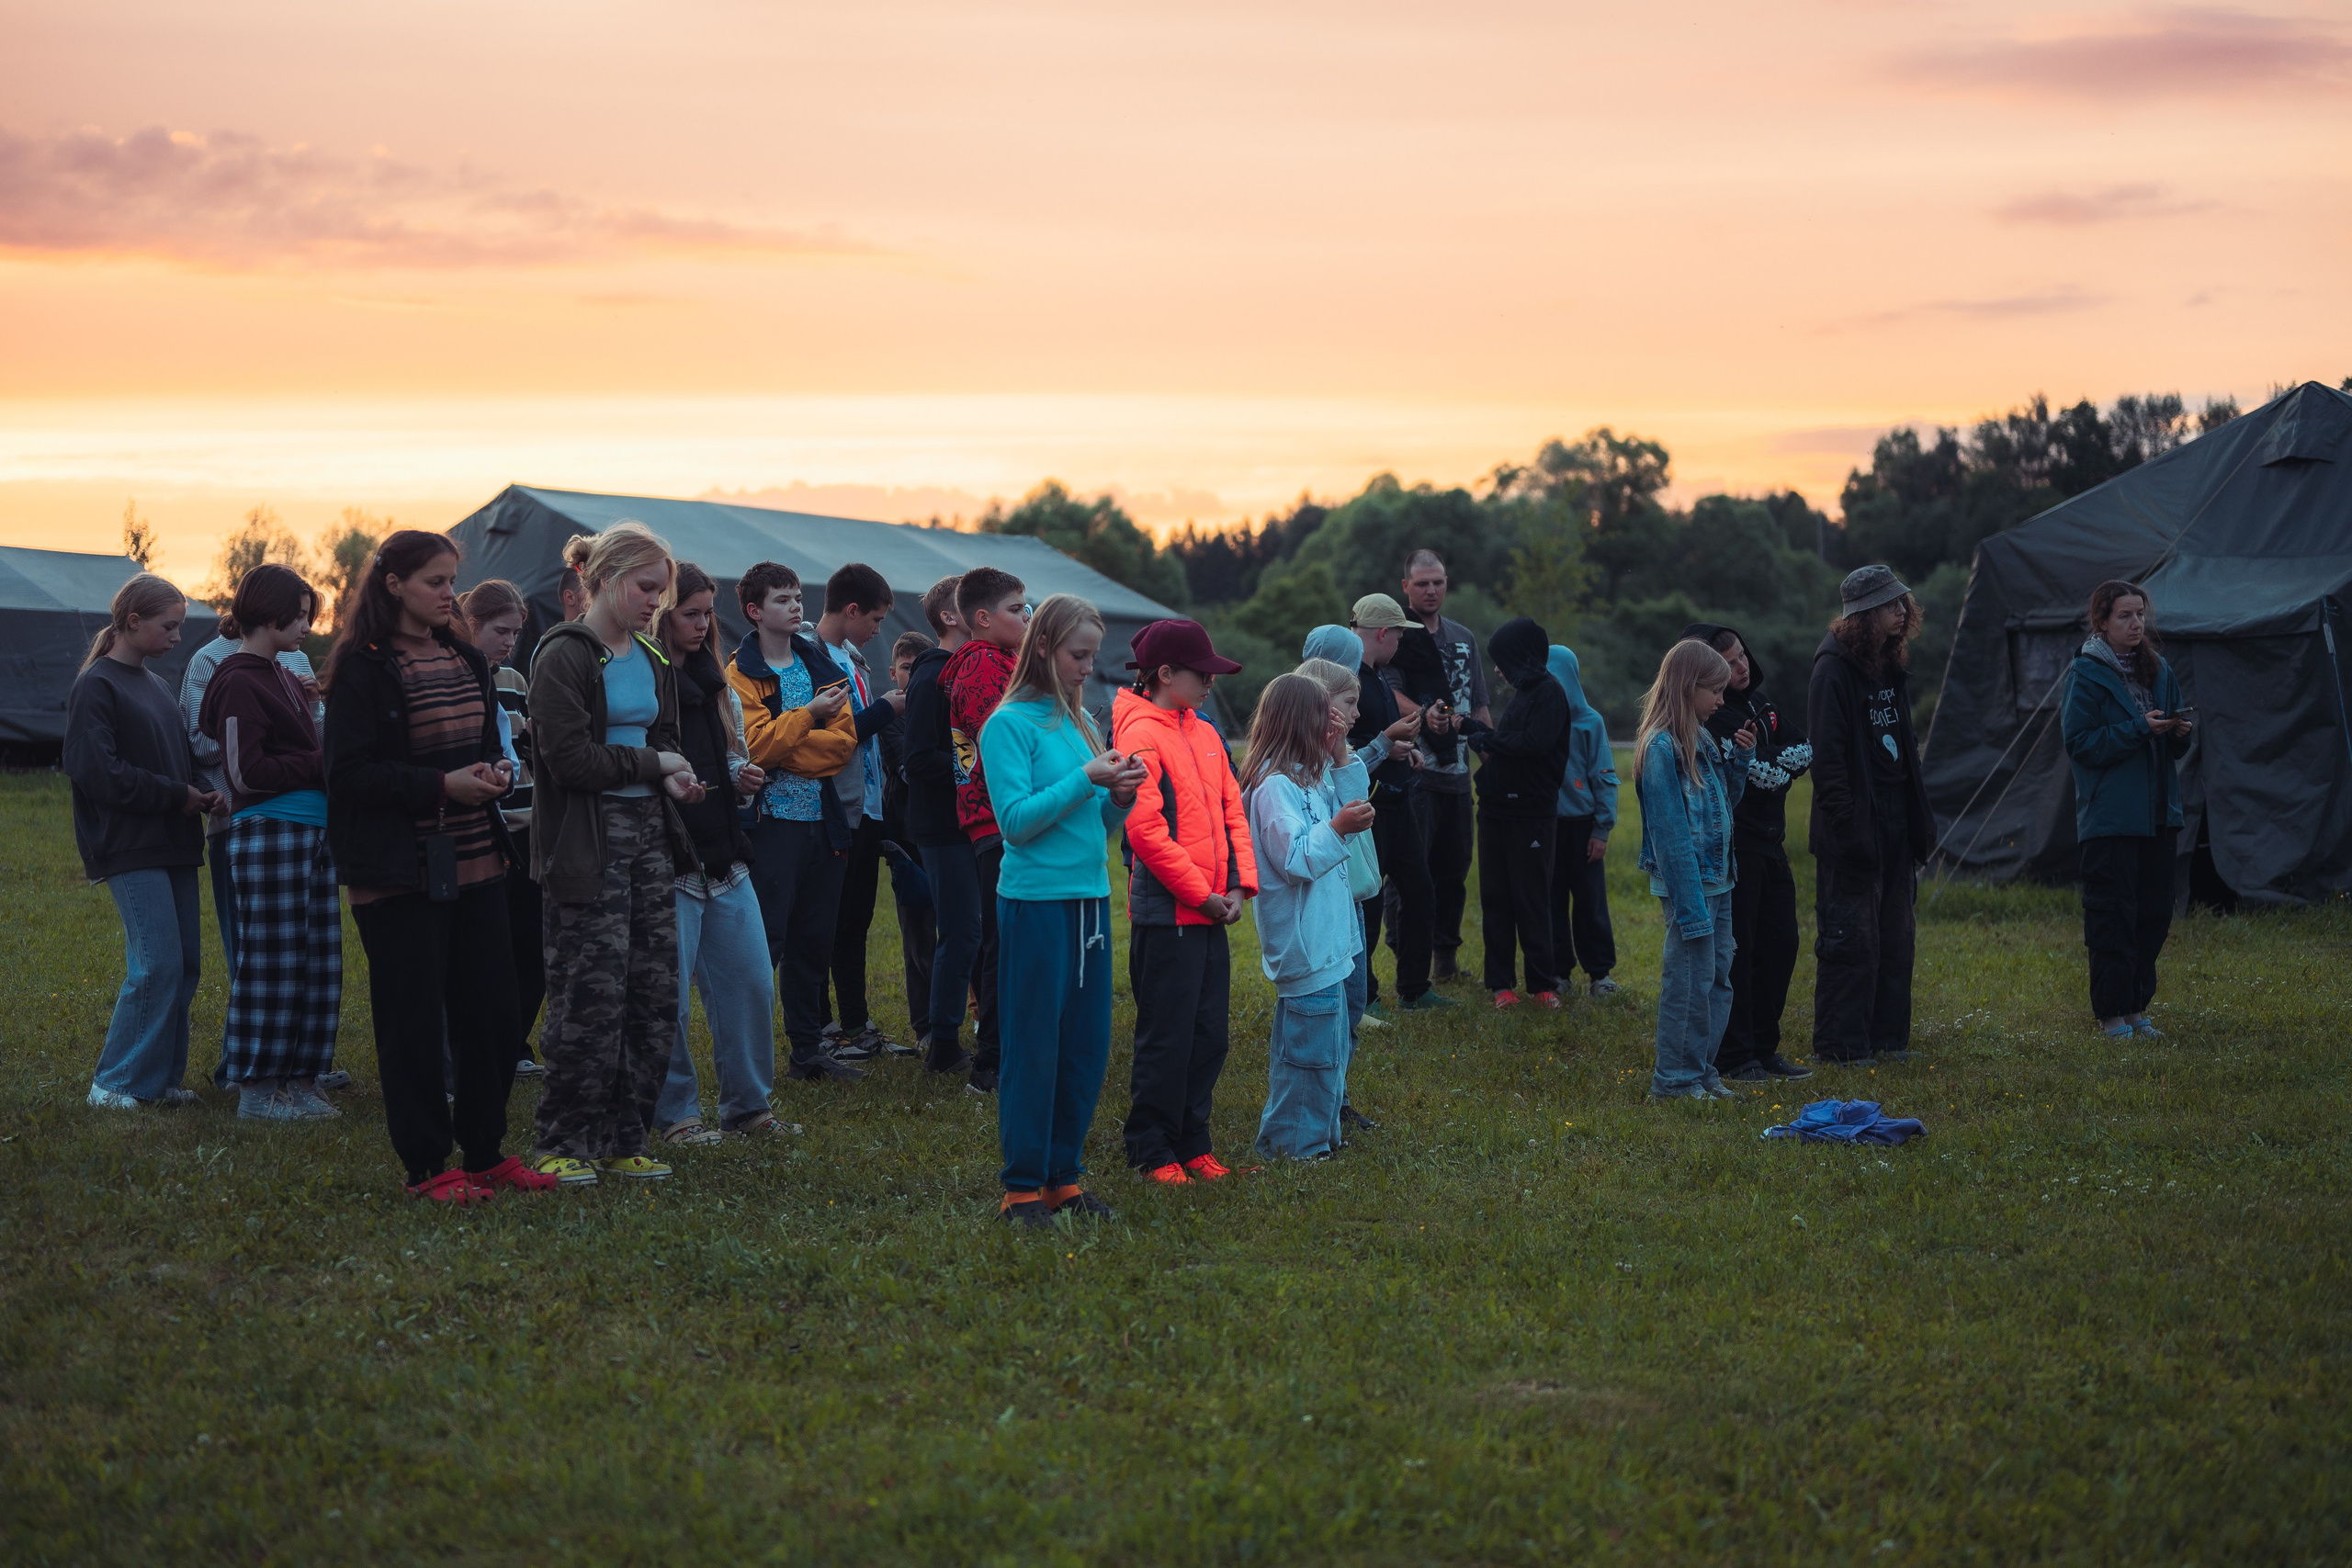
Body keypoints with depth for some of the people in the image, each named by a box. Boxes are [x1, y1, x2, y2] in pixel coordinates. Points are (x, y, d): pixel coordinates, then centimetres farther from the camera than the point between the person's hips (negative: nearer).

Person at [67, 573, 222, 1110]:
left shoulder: (155, 684, 18)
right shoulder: (96, 687, -8)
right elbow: (96, 771, -16)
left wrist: (204, 793, 3)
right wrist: (176, 796, -13)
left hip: (173, 845, 9)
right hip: (131, 847, -8)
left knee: (185, 963, 6)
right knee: (157, 964, -12)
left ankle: (162, 1076, 14)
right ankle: (115, 1084, -3)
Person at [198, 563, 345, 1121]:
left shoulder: (284, 677, 18)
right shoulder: (239, 682, -10)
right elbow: (247, 772, -14)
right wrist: (321, 764, -11)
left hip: (312, 832, 9)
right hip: (268, 834, -9)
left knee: (318, 960, 8)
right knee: (270, 962, -4)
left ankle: (300, 1080, 14)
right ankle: (257, 1089, 3)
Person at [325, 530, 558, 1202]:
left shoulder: (466, 660, 14)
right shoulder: (362, 668, -9)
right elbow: (349, 773, -14)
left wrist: (495, 770, 0)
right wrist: (441, 785, -21)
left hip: (476, 863, 7)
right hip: (400, 870, -7)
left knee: (492, 1009, 8)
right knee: (413, 1019, -1)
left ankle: (485, 1152, 20)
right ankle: (426, 1166, 8)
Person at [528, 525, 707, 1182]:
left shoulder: (652, 660, 15)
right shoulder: (565, 655, -9)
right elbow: (571, 757, -16)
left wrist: (676, 777, 3)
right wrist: (652, 766, -9)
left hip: (649, 834, 8)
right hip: (588, 845, -8)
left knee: (655, 993, 6)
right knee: (590, 997, -7)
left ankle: (623, 1139, 15)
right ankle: (560, 1143, 5)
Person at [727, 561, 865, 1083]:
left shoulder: (821, 664, 13)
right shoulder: (741, 674, -3)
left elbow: (844, 741, 2)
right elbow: (754, 746, -17)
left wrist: (784, 748, -10)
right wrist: (809, 716, -12)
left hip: (822, 820, 6)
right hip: (773, 820, -6)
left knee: (813, 941, 11)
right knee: (766, 941, -8)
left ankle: (808, 1050, 20)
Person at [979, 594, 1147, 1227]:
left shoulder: (1079, 722, 13)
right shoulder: (1010, 723, -7)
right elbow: (1015, 819, -15)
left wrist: (1120, 797, -2)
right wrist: (1085, 780, -17)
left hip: (1090, 899, 7)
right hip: (1035, 900, -7)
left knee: (1088, 1044, 8)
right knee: (1033, 1047, -2)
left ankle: (1064, 1175, 19)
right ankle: (1023, 1186, 6)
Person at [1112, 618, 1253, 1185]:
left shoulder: (1206, 734, 12)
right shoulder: (1139, 737, -13)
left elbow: (1232, 812, 14)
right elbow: (1146, 830, -18)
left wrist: (1239, 885, 1)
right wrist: (1202, 894, -15)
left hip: (1212, 911, 8)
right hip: (1165, 913, -8)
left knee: (1210, 1034, 11)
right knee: (1166, 1037, -1)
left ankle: (1193, 1142, 22)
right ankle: (1153, 1152, 10)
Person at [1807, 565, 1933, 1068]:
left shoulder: (1891, 667, 14)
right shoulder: (1834, 669, -13)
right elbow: (1826, 754, -17)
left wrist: (1919, 819, 15)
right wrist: (1845, 824, -22)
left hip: (1895, 820, 9)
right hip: (1856, 826, -9)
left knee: (1894, 936, 13)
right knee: (1851, 938, -5)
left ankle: (1887, 1036, 21)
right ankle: (1840, 1045, 2)